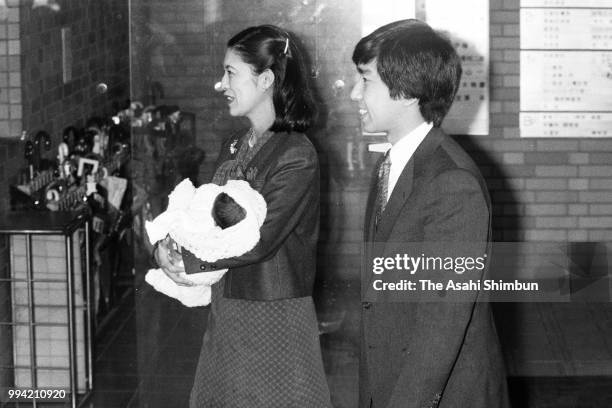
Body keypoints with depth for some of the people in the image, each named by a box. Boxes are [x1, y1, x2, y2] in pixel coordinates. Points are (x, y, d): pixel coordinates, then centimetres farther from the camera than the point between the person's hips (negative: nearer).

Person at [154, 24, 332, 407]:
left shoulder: (297, 157, -16)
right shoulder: (233, 148, 10)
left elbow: (258, 241, -21)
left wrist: (183, 256, -15)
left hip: (274, 318, -7)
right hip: (226, 314, 7)